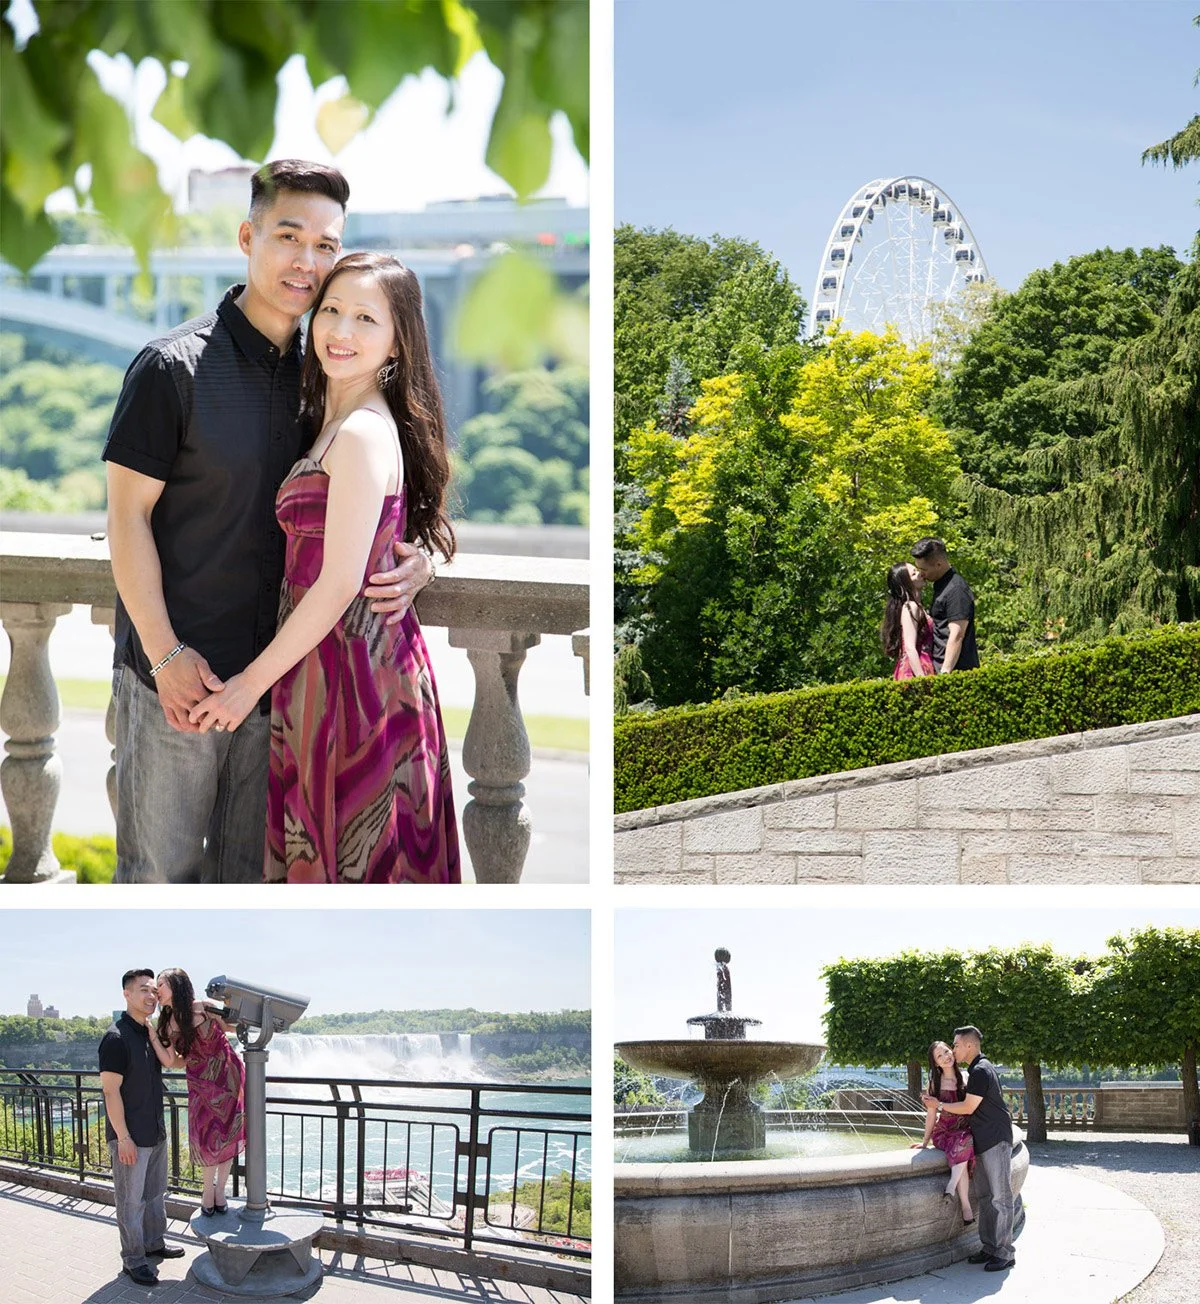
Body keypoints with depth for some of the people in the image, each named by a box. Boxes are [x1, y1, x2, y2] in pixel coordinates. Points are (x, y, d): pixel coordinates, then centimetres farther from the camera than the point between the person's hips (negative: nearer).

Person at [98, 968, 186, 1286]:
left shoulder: (149, 1033, 7)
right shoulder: (117, 1038, -18)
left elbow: (168, 1062, 28)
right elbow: (111, 1091, -20)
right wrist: (123, 1138, -21)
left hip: (155, 1133, 9)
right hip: (130, 1136, -9)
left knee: (155, 1192, 20)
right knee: (131, 1199, 1)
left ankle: (153, 1243, 34)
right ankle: (133, 1259, 10)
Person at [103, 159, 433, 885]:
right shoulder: (175, 366, -8)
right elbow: (128, 513, -9)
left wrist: (414, 561, -7)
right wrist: (165, 653, -15)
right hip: (176, 672, -5)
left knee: (247, 865, 15)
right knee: (161, 866, 3)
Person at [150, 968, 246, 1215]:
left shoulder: (205, 1008, -10)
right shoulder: (168, 1024, 2)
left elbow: (231, 1026, 4)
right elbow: (170, 1061, -6)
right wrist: (151, 1034, -11)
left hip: (227, 1074, -3)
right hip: (201, 1083, 3)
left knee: (227, 1135, 2)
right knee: (205, 1137, -1)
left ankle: (219, 1189, 16)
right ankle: (209, 1187, 20)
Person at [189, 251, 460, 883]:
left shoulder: (363, 434, -18)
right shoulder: (336, 422, 11)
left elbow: (340, 584, -20)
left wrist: (252, 682, -14)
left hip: (349, 664, -9)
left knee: (347, 851, 2)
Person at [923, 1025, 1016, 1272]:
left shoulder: (981, 1071, -16)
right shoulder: (977, 1070, 17)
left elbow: (968, 1107, -16)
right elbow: (970, 1105, 24)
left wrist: (939, 1105, -5)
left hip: (995, 1141, -11)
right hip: (983, 1141, 11)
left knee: (1000, 1197, -7)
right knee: (984, 1196, 12)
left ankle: (1005, 1254, -6)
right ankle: (990, 1248, 17)